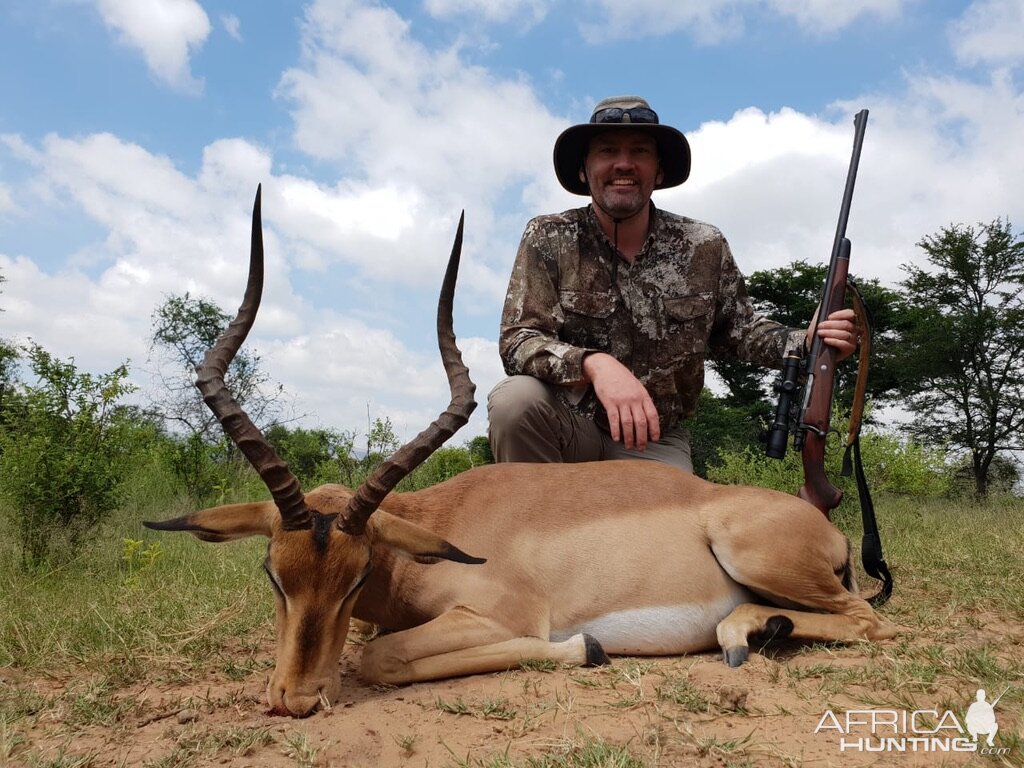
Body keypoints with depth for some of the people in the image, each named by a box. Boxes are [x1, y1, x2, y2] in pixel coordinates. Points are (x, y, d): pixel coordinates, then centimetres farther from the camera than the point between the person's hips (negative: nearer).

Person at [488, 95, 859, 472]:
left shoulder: (705, 248, -4)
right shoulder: (549, 239, -10)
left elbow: (737, 331, 9)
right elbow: (516, 340, -18)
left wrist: (808, 341, -11)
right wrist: (594, 364, -38)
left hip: (654, 442, 1)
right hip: (566, 424, -1)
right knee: (514, 400, -29)